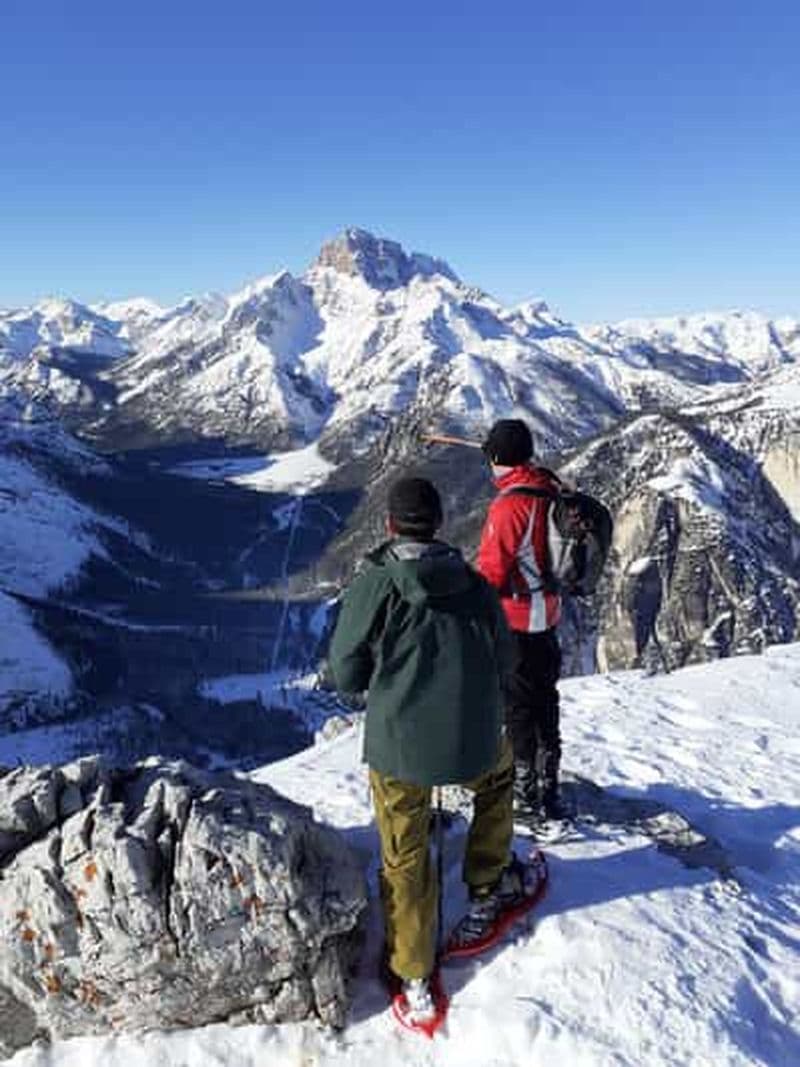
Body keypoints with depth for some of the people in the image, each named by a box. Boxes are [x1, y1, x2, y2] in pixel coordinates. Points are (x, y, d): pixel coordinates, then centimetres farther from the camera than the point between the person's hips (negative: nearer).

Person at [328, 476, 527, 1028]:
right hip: (476, 744, 2)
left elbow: (346, 674, -4)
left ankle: (414, 980, 28)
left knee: (406, 859, 17)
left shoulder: (372, 585, -9)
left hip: (397, 745, -2)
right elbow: (503, 670, 9)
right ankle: (487, 890, 41)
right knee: (499, 775, 35)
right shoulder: (476, 585, 1)